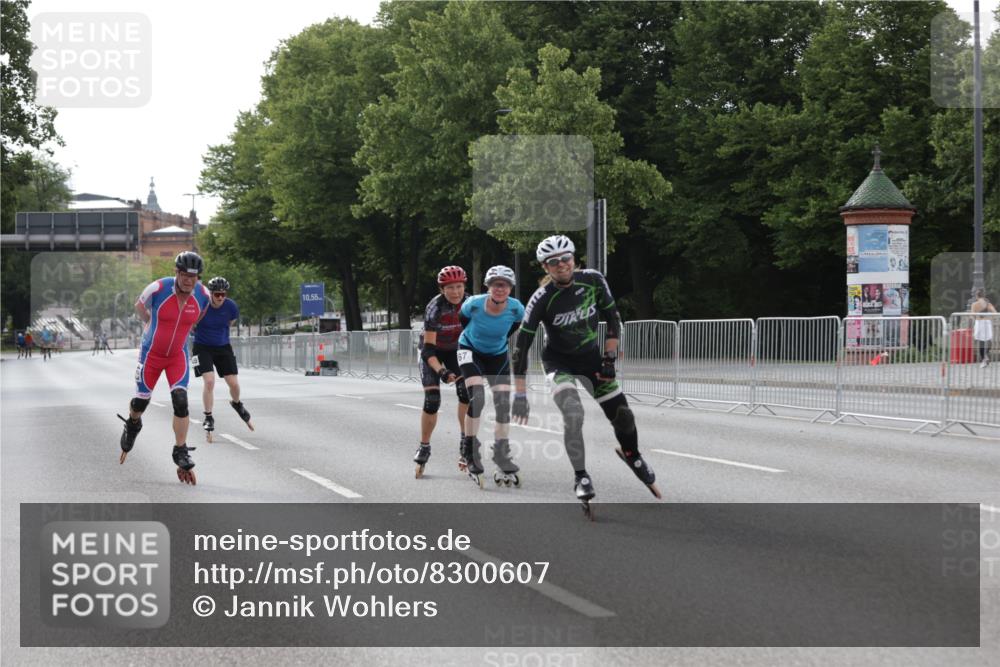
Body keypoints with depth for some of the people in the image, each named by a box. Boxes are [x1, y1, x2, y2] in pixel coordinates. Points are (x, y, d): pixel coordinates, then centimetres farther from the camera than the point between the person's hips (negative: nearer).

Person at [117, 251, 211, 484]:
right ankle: (132, 426, 46)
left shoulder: (202, 295, -15)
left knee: (180, 401, -14)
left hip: (178, 355, 1)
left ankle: (181, 454, -5)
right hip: (151, 353, -1)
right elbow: (139, 306, -1)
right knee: (141, 400, 9)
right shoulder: (158, 289, -24)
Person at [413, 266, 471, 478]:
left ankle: (466, 440, -5)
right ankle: (424, 447, 3)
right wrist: (441, 370, -49)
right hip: (433, 352, -3)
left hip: (455, 350, 3)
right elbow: (428, 348, -35)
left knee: (466, 391, -17)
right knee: (432, 400, -13)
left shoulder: (469, 304, -19)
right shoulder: (435, 308, -32)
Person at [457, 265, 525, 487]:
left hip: (498, 355, 3)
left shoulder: (516, 309, -22)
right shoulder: (473, 305, -28)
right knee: (477, 397, -22)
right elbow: (461, 324, -5)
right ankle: (469, 453, -10)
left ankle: (502, 460, 2)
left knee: (503, 403, -7)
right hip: (471, 351, -3)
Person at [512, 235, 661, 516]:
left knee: (622, 415, 1)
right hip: (559, 360, -3)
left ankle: (633, 456, 31)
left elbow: (612, 318, -2)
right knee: (573, 414, -27)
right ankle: (581, 477, -14)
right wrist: (519, 394, -26)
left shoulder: (593, 281, -16)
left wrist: (609, 358, -9)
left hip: (591, 356, 3)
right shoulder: (542, 298, -24)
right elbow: (522, 344, -23)